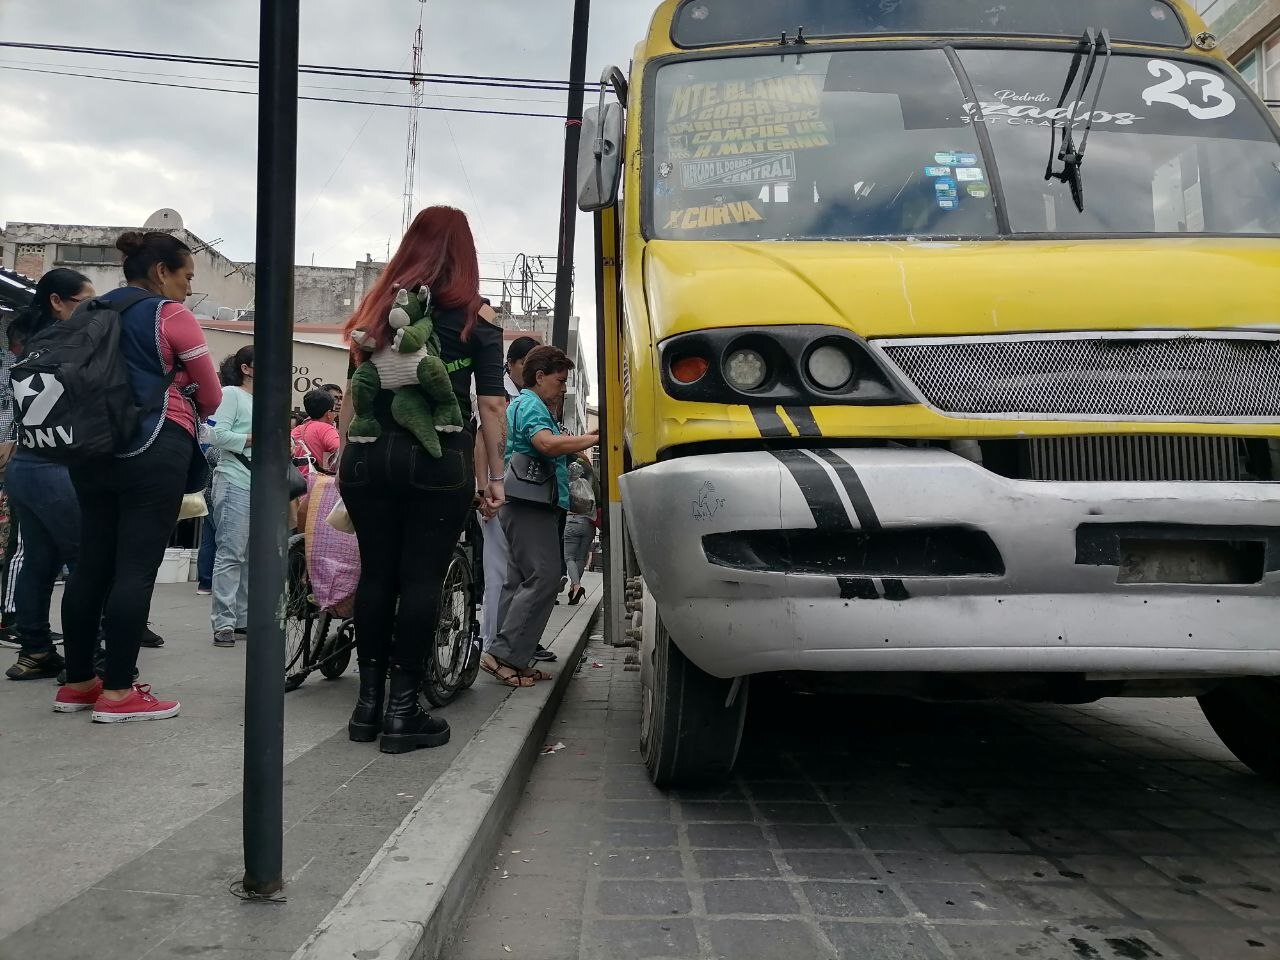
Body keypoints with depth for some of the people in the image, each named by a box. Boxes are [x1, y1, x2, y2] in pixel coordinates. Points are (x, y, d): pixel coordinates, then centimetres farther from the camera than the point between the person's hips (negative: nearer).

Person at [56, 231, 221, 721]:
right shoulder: (172, 315, -5)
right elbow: (211, 395, 0)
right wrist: (183, 415, 20)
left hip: (93, 447, 8)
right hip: (154, 450, -7)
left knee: (91, 562, 10)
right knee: (136, 568, -7)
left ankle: (76, 683, 16)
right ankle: (117, 692, -5)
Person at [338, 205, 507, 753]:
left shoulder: (378, 305, 13)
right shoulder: (476, 315, 3)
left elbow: (353, 392, 14)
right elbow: (491, 403, -2)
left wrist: (344, 458, 18)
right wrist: (496, 475, 2)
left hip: (369, 456, 4)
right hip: (437, 461, -4)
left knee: (376, 575, 9)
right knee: (421, 580, 0)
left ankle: (369, 702, 15)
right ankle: (402, 711, 3)